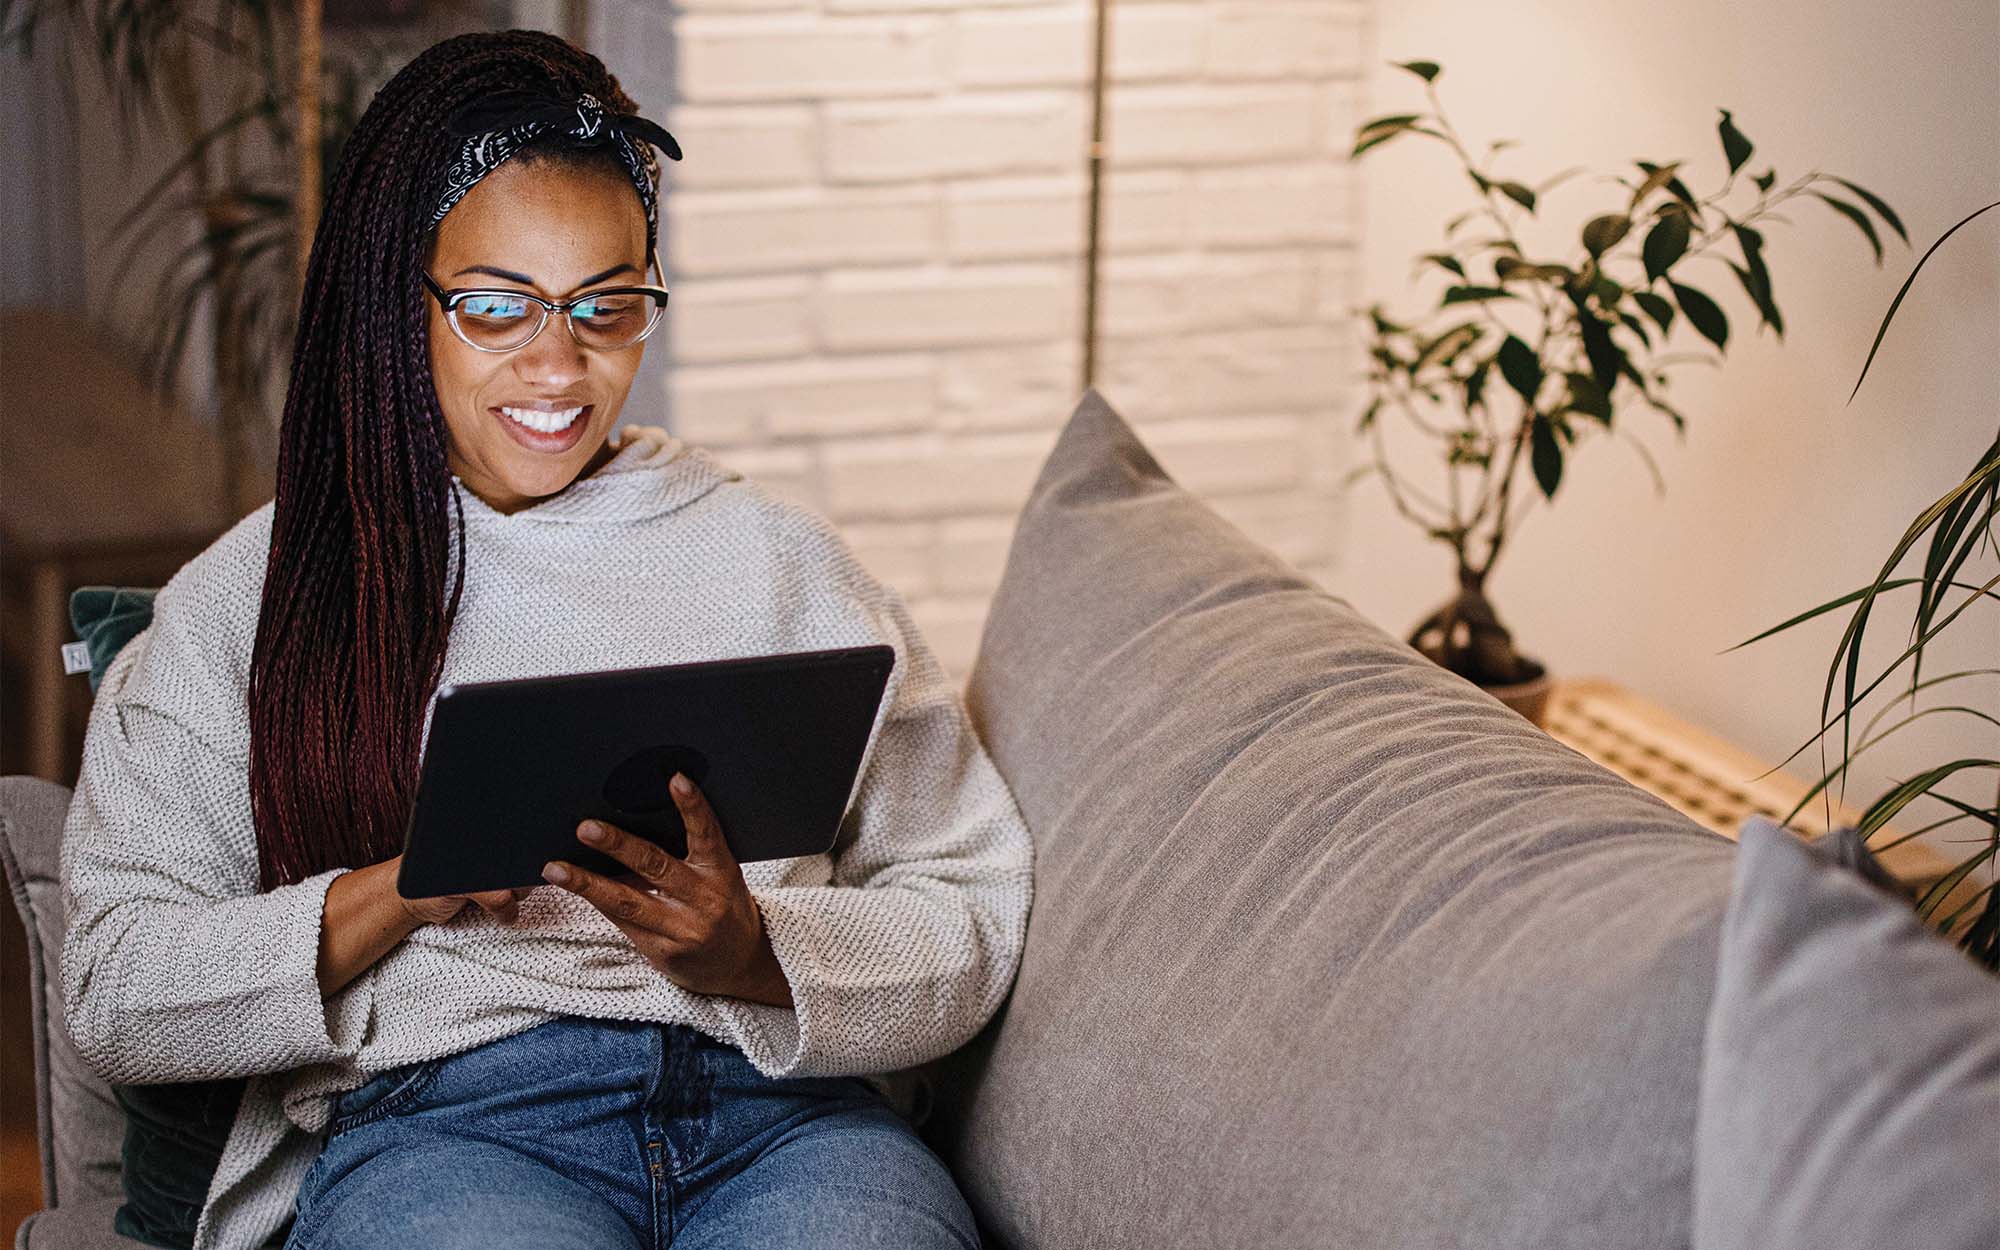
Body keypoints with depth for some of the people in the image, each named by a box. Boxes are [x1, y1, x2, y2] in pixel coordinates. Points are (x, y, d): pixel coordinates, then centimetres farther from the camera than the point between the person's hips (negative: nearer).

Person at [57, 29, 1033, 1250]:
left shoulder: (780, 556, 16)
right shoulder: (248, 600, 14)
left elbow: (974, 917, 10)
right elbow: (116, 991, 6)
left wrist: (757, 954, -11)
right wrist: (406, 892, -9)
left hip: (786, 1109, 1)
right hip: (434, 1120, -1)